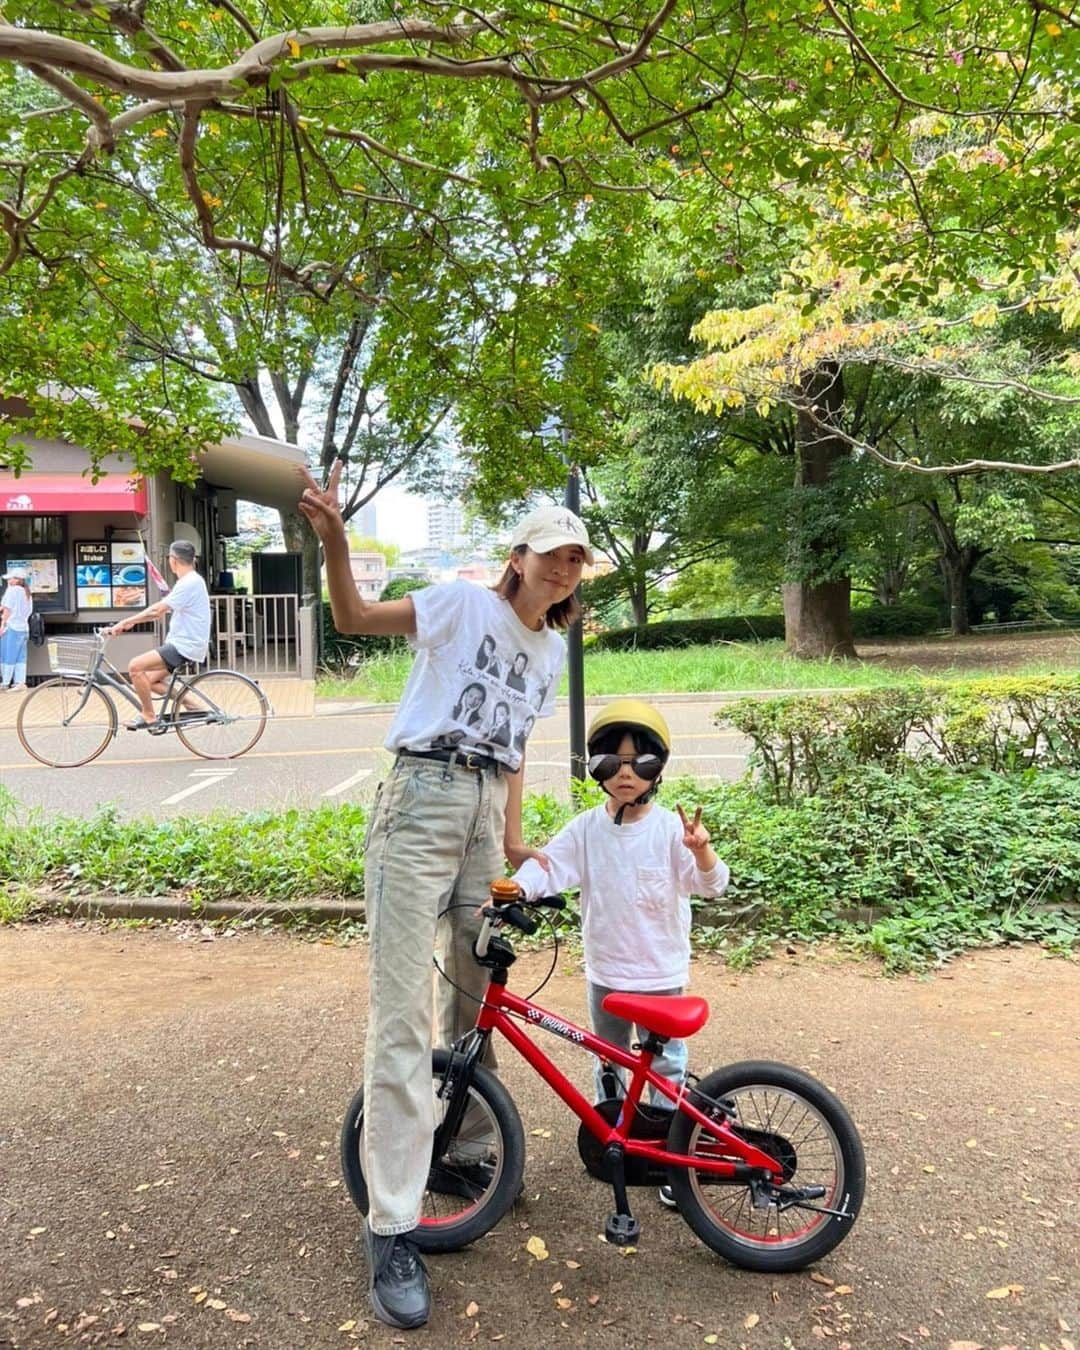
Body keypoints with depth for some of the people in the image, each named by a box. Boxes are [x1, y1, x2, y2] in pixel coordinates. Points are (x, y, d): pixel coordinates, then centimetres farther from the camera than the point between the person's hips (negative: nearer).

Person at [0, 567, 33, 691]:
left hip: (11, 627, -7)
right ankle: (20, 682, 4)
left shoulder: (12, 590, -9)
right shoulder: (27, 592, 14)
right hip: (24, 627, 8)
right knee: (20, 656, 7)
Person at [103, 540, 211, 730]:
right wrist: (130, 622, 11)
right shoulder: (190, 581, 16)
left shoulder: (189, 583, -17)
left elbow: (156, 610, -23)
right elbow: (161, 609, 18)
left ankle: (149, 717, -8)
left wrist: (123, 623, -21)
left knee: (135, 666, -17)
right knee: (150, 681, 13)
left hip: (186, 646, -10)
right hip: (183, 644, 10)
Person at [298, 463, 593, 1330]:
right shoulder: (465, 604, -3)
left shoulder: (552, 647, 16)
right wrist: (334, 541, -33)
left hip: (485, 812, 7)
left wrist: (513, 839, 20)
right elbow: (355, 618, -15)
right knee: (404, 1014, -8)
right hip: (423, 799, -7)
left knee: (481, 994, 15)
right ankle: (392, 1228, 1)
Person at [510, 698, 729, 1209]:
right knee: (608, 1062, 20)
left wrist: (701, 850, -39)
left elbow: (710, 884, -17)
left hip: (661, 974, -3)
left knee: (665, 1066, 8)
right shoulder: (587, 828, -5)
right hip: (605, 971, 3)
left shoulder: (669, 828, -12)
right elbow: (550, 863, -12)